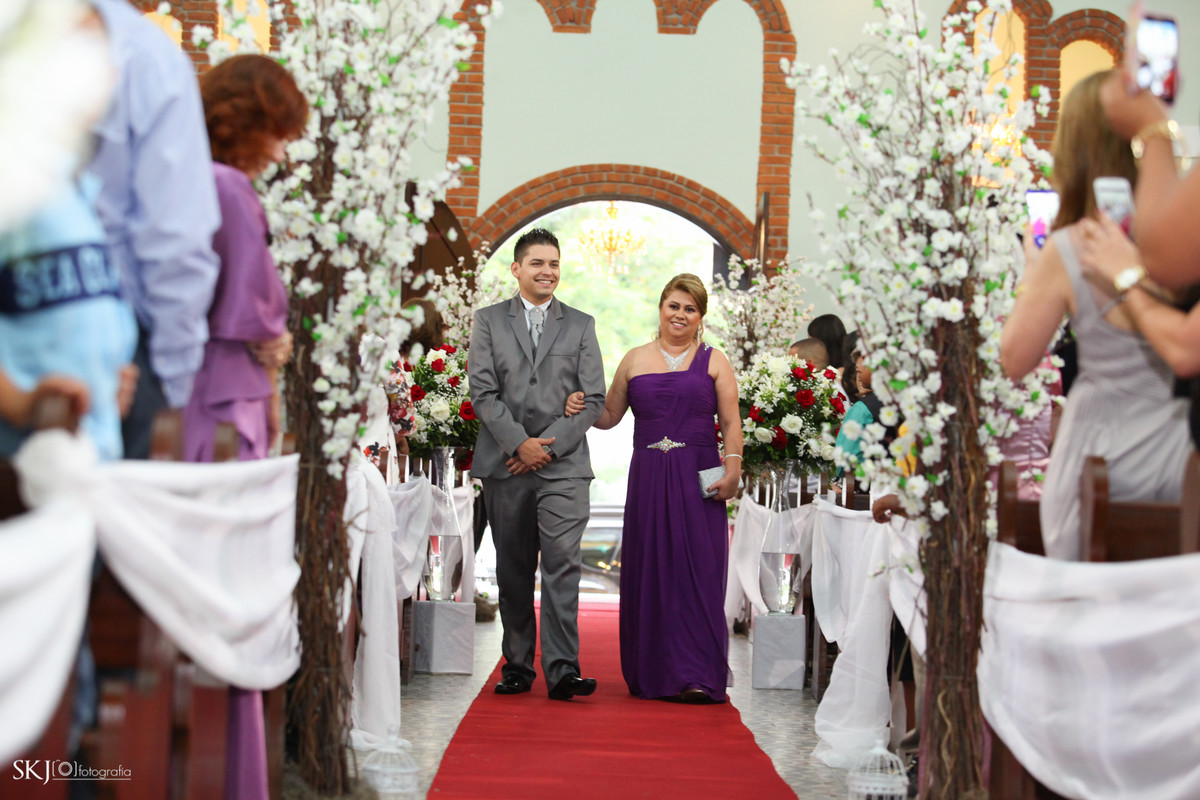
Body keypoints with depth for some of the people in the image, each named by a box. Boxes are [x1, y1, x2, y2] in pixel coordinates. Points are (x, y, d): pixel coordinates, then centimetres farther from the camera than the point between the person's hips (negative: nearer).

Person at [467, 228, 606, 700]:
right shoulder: (488, 321, 10)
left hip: (564, 465, -1)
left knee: (562, 565, -10)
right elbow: (482, 392, 1)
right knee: (513, 570, 6)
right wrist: (519, 443, -10)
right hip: (504, 465, 1)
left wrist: (549, 445, -7)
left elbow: (594, 399, 4)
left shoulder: (581, 325, 11)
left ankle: (562, 670, -11)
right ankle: (517, 666, 14)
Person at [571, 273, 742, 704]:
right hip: (648, 478, 2)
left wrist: (733, 467, -12)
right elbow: (607, 416, 16)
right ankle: (652, 674, 13)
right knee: (648, 572, 3)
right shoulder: (635, 360, 12)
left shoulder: (714, 361, 7)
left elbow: (731, 422, 1)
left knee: (697, 570, -6)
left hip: (698, 479, -2)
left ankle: (697, 676, -5)